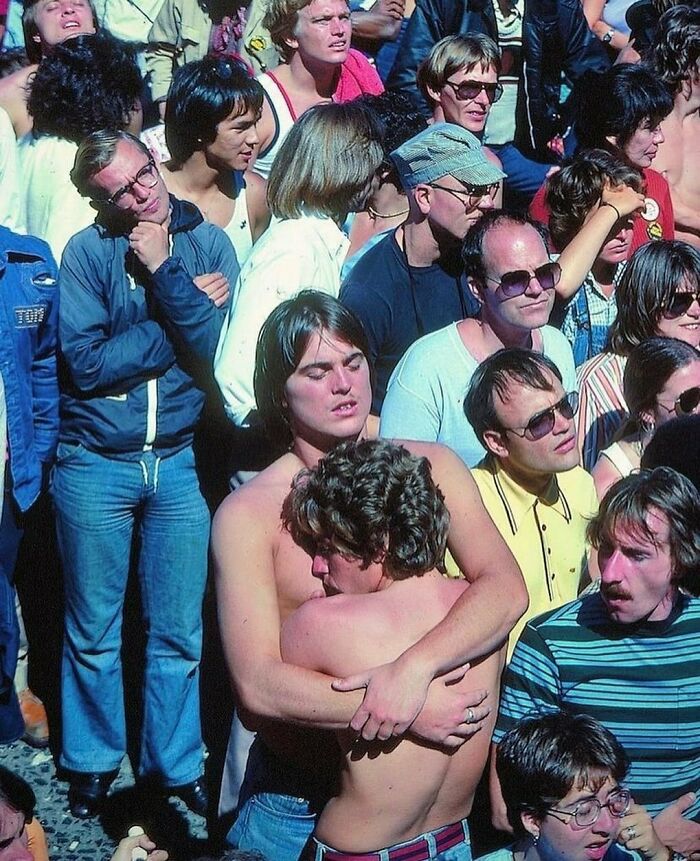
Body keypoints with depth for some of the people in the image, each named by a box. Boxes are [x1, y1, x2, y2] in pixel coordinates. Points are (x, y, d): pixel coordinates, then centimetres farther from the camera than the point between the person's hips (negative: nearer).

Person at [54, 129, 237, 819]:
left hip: (182, 463, 1)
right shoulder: (88, 251, -6)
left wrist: (166, 274, -18)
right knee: (93, 630, 12)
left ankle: (176, 765, 27)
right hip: (96, 465, -1)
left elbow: (223, 349, -12)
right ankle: (92, 762, 31)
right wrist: (188, 305, -13)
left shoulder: (208, 243, -1)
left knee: (179, 631, 10)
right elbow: (87, 363, -15)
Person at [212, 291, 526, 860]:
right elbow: (258, 686, -21)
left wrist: (413, 670, -31)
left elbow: (506, 589, -15)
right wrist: (410, 714, -27)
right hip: (297, 805, -2)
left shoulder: (429, 468, -3)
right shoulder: (248, 515, -12)